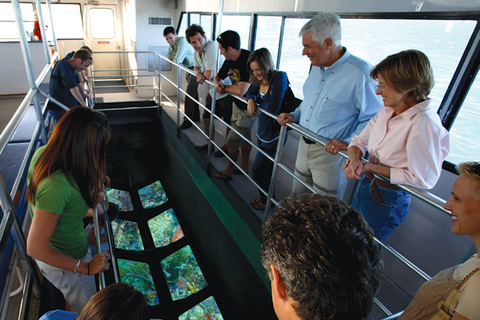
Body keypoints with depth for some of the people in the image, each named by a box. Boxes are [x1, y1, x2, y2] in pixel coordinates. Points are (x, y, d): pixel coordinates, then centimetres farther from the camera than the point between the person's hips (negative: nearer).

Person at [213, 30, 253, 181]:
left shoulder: (248, 61, -29)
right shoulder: (230, 60, -1)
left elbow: (241, 90, -37)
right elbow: (218, 76, 14)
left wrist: (224, 88, -16)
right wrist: (217, 84, -12)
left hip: (247, 108, -9)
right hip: (237, 104, 9)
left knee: (232, 141, 0)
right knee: (244, 137, 21)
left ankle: (229, 170, 22)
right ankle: (244, 166, 38)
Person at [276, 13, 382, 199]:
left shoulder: (360, 73, -19)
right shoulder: (317, 67, 8)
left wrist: (349, 143, -26)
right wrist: (295, 115, 7)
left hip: (330, 153, -7)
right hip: (304, 146, 8)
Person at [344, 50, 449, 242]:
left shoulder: (425, 124, -25)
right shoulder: (387, 111, -4)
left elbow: (423, 179, -23)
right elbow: (360, 140, 6)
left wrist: (370, 167, -20)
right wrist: (355, 158, -18)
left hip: (388, 200, -7)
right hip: (365, 186, 7)